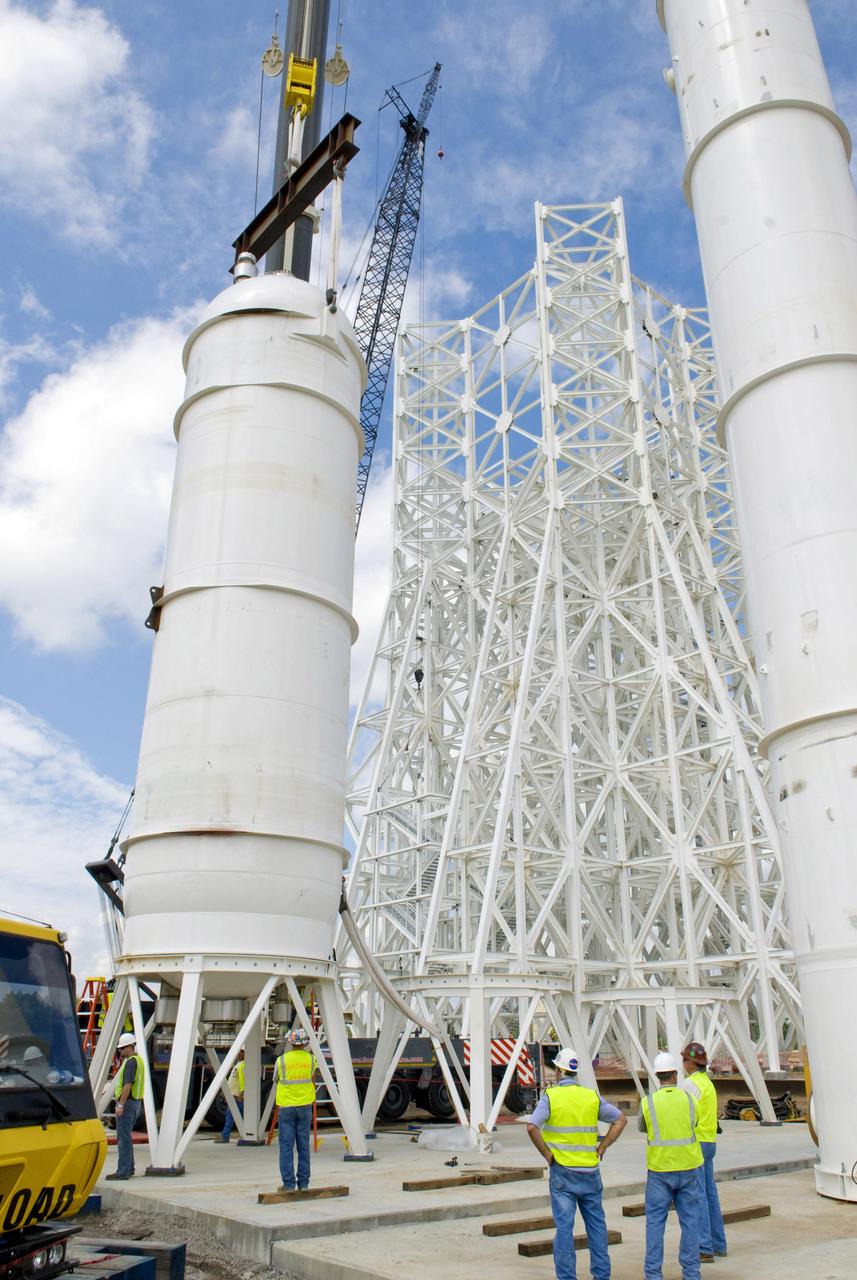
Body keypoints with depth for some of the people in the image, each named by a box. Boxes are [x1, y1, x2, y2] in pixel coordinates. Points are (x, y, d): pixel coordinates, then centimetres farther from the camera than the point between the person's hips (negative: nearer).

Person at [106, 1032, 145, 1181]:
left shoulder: (130, 1062, -16)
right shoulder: (138, 1060, 15)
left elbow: (127, 1084, -24)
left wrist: (121, 1104, -24)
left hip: (128, 1102, -10)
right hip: (136, 1102, 10)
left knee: (123, 1137, -7)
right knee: (126, 1136, 18)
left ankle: (123, 1172, -6)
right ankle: (129, 1168, 24)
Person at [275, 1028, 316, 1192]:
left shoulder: (282, 1060, -8)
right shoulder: (311, 1059, -2)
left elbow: (277, 1079, 7)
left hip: (286, 1107, -2)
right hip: (305, 1106, 2)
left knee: (286, 1146, 3)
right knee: (303, 1146, 9)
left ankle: (288, 1183, 2)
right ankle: (303, 1183, 11)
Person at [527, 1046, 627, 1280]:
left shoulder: (550, 1096, -8)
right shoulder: (591, 1096, 4)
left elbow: (532, 1127, -20)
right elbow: (620, 1119, 8)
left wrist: (547, 1154, -8)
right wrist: (601, 1148, 8)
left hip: (562, 1170, -3)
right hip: (590, 1170, 4)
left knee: (564, 1226, 3)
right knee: (596, 1223, 15)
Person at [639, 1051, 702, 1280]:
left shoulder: (648, 1102, -9)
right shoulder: (688, 1099, -3)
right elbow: (693, 1125, 13)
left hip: (660, 1169, -2)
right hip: (687, 1167, 2)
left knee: (655, 1221, 6)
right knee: (689, 1220, 13)